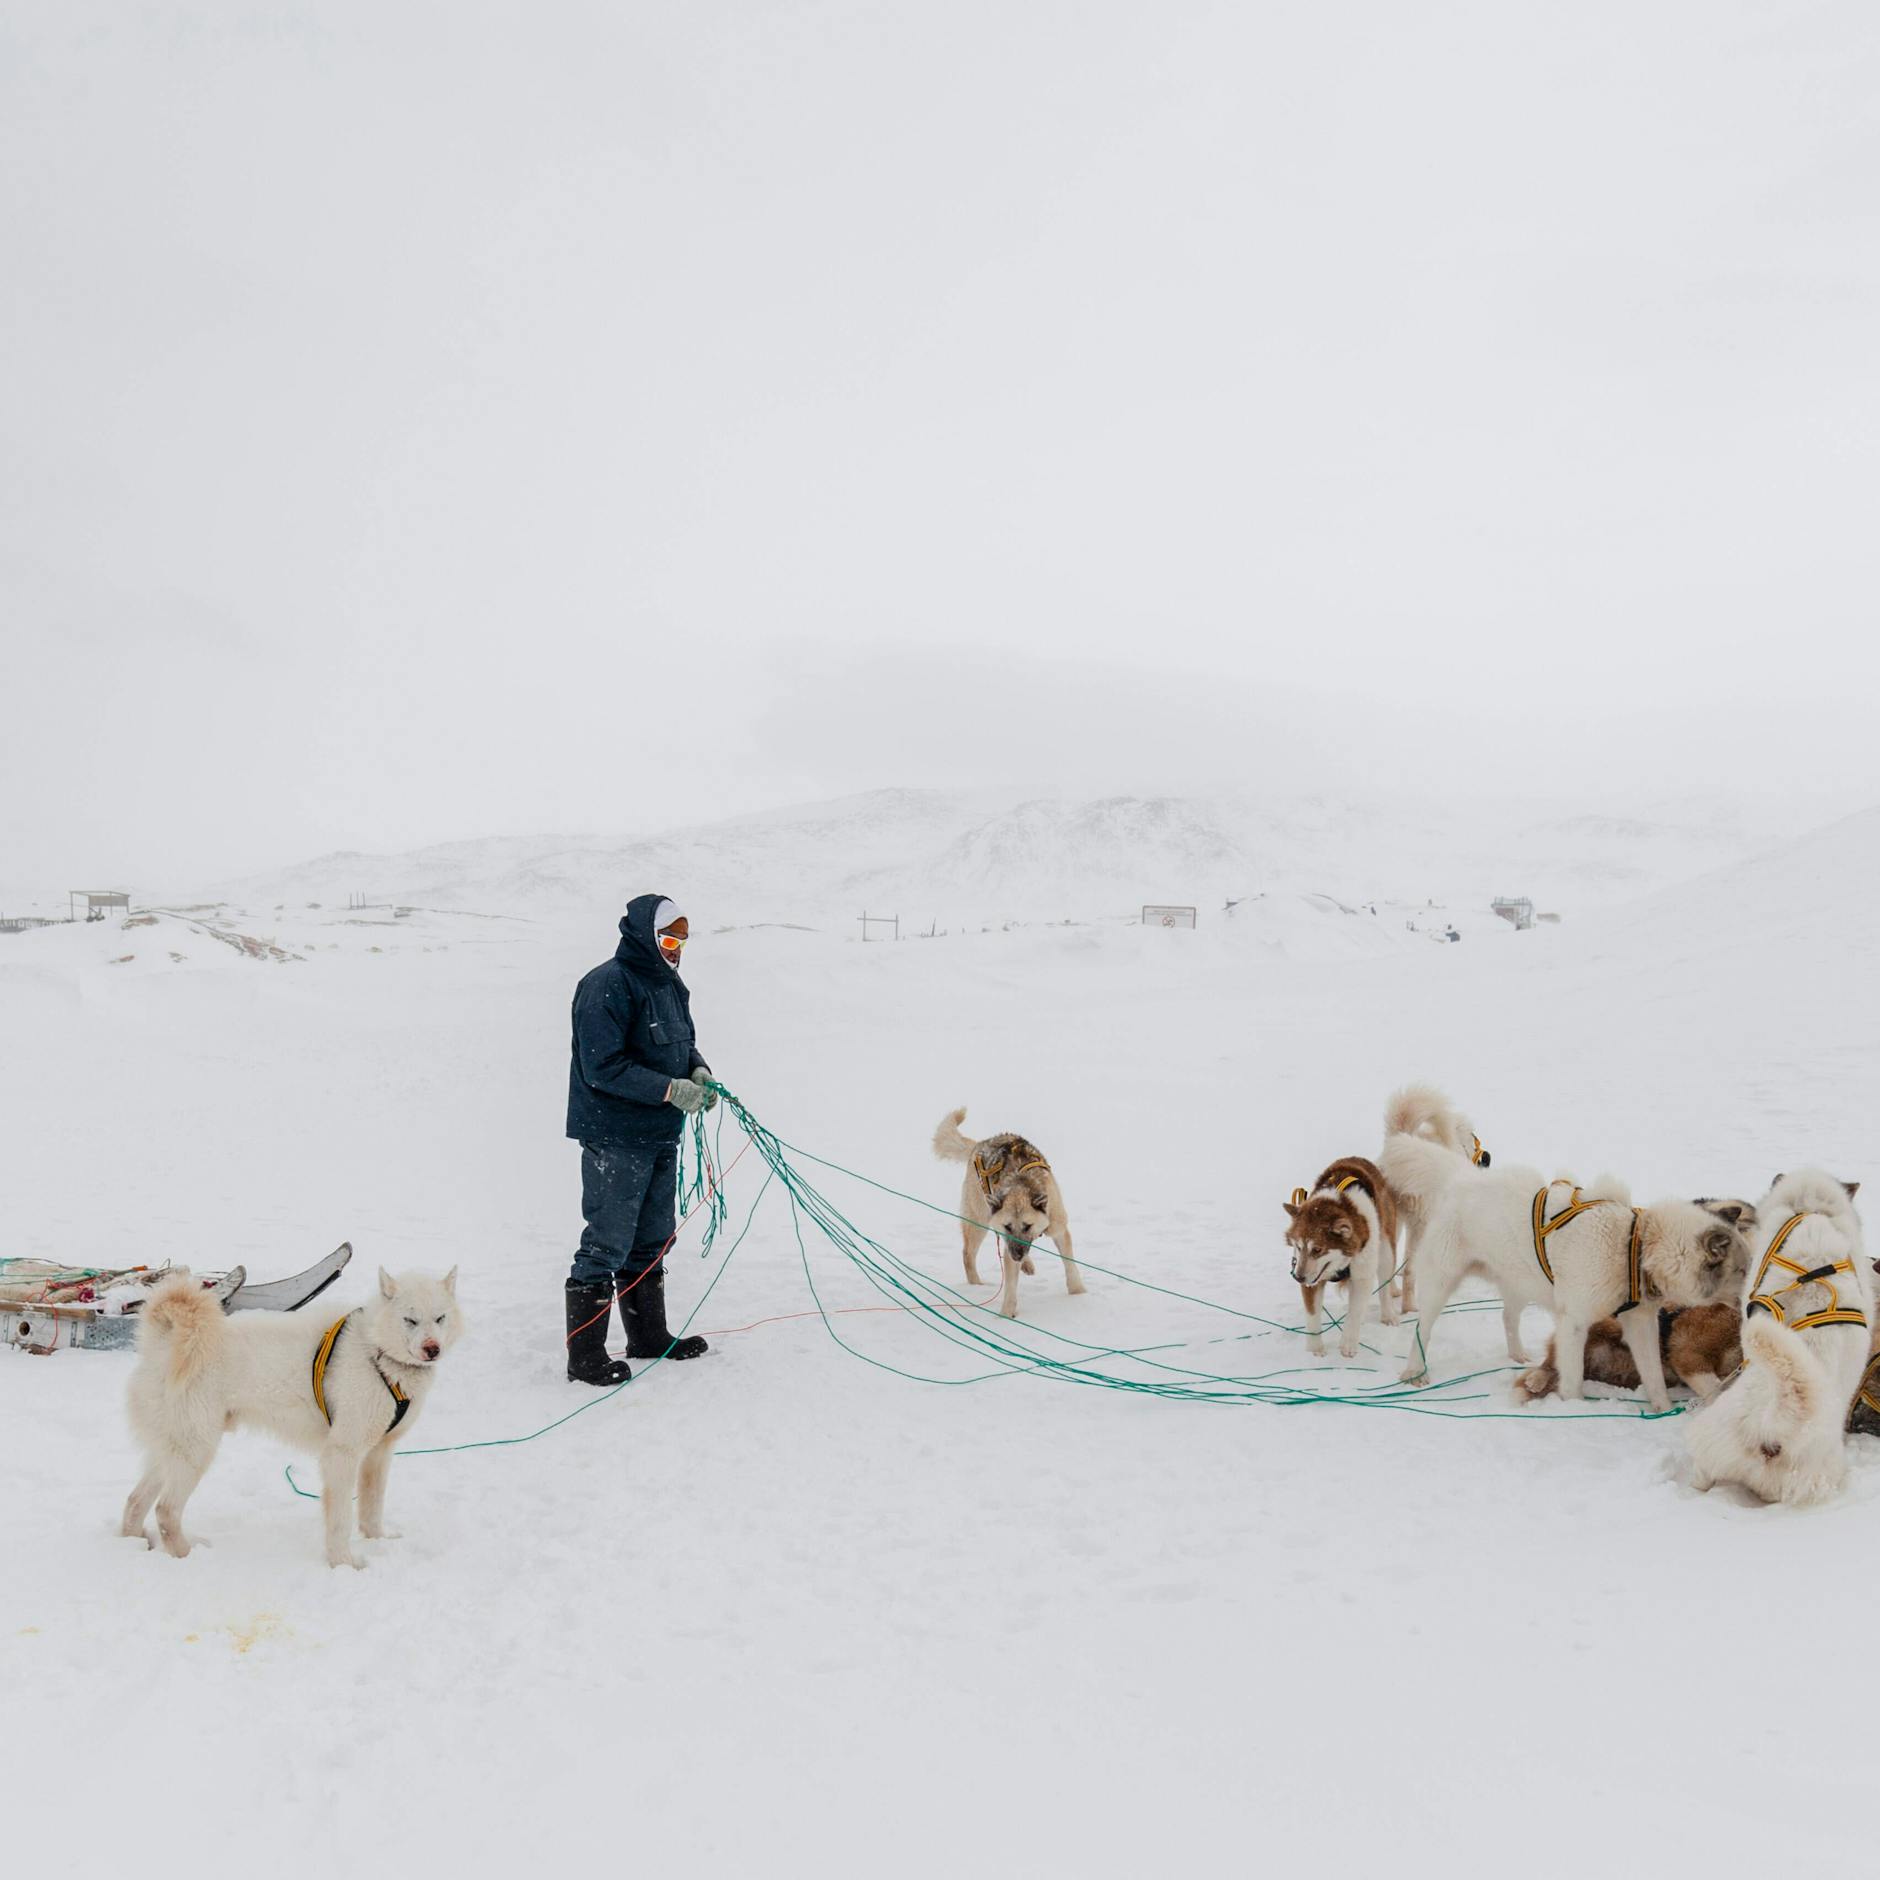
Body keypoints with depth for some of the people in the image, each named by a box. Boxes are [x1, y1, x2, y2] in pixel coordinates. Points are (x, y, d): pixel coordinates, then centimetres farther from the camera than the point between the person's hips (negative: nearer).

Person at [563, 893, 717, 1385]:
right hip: (615, 1138, -9)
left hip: (660, 1136, 9)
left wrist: (698, 1069, -1)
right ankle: (585, 1358, 6)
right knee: (607, 1247, -3)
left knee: (651, 1241, 19)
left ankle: (648, 1336, 33)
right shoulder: (608, 986, -18)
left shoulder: (669, 984, 10)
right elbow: (603, 1068, -23)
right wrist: (673, 1089, -24)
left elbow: (683, 1043, 22)